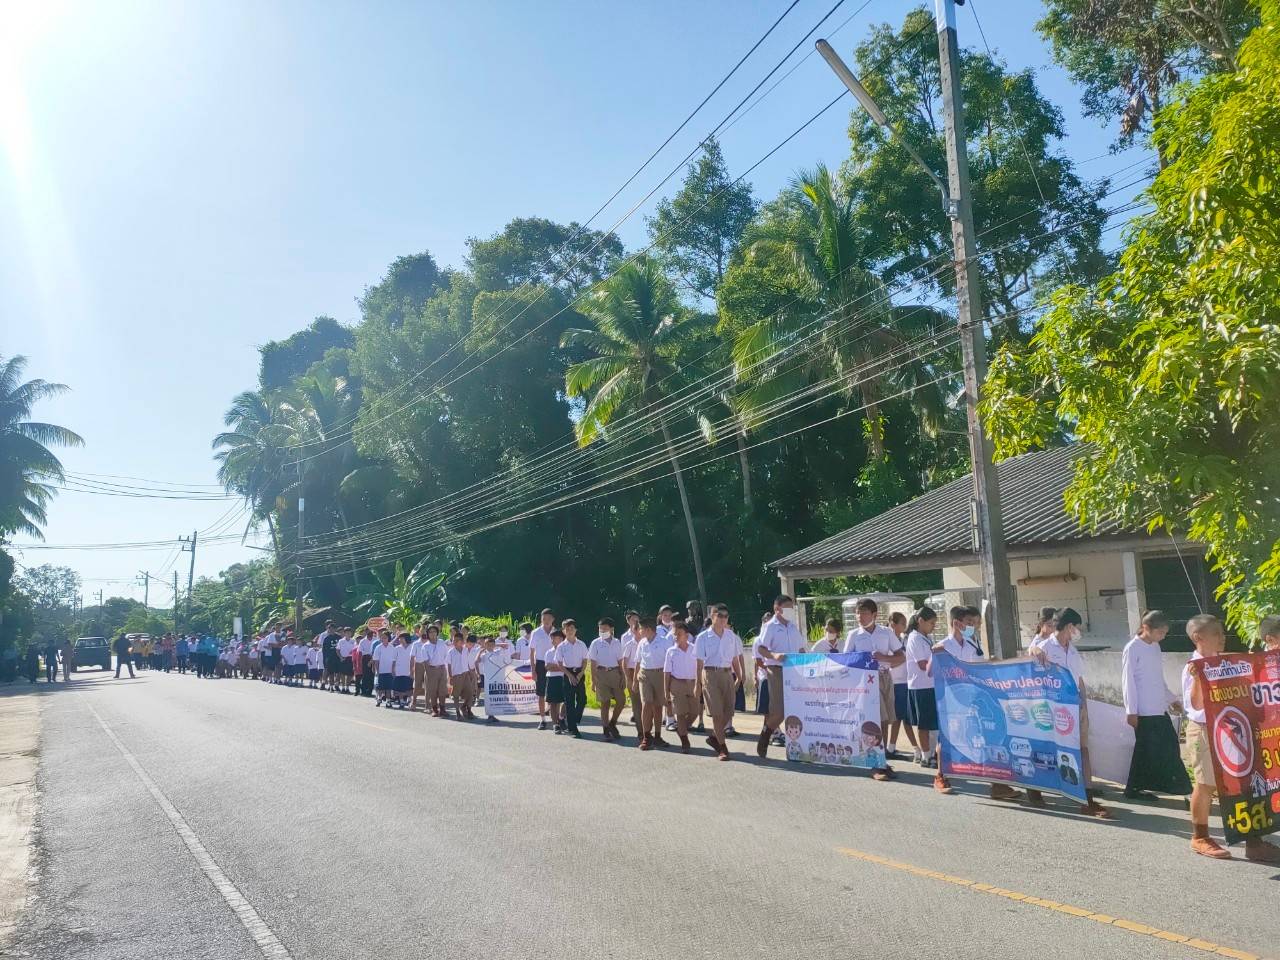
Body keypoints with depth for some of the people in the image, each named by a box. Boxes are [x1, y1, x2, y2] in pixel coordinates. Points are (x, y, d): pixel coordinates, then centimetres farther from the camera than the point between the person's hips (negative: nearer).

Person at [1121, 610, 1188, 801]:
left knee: (1169, 748, 8)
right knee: (1145, 750, -1)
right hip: (1144, 711, -8)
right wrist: (1131, 711, -15)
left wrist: (1172, 698, 19)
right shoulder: (1132, 649, -12)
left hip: (1160, 709, 8)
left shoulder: (1156, 647, 11)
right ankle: (1133, 789, 9)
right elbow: (1128, 681, -13)